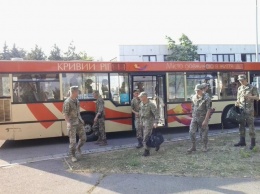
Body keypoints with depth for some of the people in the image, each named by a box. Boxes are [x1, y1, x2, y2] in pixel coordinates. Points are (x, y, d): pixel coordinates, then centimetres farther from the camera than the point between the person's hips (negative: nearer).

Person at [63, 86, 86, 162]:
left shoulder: (76, 100, 8)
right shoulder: (67, 102, -16)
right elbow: (65, 114, -17)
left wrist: (81, 119, 17)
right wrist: (68, 123, -26)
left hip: (79, 122, 7)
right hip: (72, 124, -7)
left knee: (83, 138, 9)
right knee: (73, 140, -1)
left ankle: (78, 148, 37)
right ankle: (73, 156, 14)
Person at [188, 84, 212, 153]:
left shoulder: (206, 98, -13)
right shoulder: (193, 97, 5)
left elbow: (209, 110, -16)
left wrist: (205, 120, -20)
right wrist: (193, 115, 14)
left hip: (203, 118, -5)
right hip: (194, 118, 5)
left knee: (204, 133, 6)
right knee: (192, 132, -2)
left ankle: (205, 147, 23)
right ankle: (193, 146, 9)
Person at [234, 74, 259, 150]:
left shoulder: (252, 87, -1)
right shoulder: (239, 88, 14)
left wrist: (249, 96, -19)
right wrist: (237, 102, -2)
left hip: (249, 109, -5)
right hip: (241, 109, 6)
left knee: (251, 125, -5)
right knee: (241, 125, 8)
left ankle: (253, 142, 2)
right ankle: (242, 141, 16)